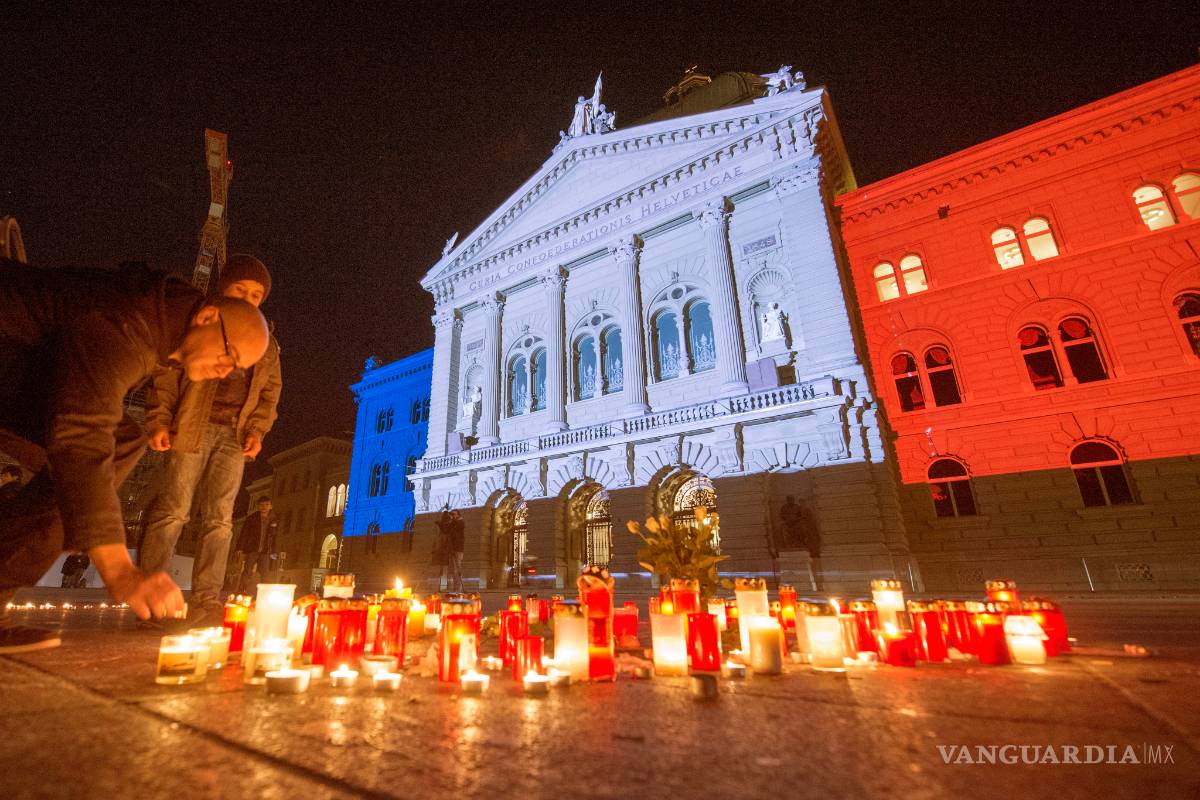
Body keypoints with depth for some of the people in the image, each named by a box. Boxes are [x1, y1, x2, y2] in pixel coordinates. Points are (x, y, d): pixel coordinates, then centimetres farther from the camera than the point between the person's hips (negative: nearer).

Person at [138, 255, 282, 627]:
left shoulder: (265, 344, 17)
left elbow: (269, 392, 15)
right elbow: (167, 376, 2)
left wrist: (257, 430, 2)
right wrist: (159, 420, -8)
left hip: (235, 435, 3)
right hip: (193, 428, -3)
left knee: (219, 517, 0)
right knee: (174, 510, -6)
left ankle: (205, 602, 3)